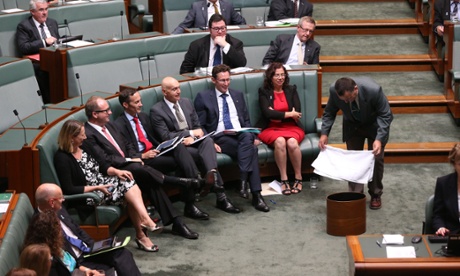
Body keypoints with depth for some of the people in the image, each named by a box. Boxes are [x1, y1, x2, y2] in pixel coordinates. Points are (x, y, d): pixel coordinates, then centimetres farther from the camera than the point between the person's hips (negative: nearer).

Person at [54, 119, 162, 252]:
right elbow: (68, 190, -21)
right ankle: (141, 235, -15)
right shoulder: (62, 158, -18)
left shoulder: (83, 147, 6)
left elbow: (101, 167, 15)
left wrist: (116, 171, -6)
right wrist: (97, 188, -23)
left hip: (101, 184, 7)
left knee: (128, 181, -18)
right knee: (130, 197, -18)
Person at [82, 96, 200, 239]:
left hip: (129, 165, 7)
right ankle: (186, 183, -27)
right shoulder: (87, 135, -12)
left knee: (151, 183, -20)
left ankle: (176, 223, -24)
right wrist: (130, 161, -12)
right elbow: (104, 160, -18)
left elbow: (127, 145, 22)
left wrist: (136, 158, 2)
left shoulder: (108, 125, 16)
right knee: (138, 169, -34)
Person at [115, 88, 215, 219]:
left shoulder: (144, 117, 20)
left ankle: (197, 179, -45)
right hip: (141, 160, -7)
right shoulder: (119, 125, -4)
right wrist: (142, 156, -20)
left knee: (179, 146, -26)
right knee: (181, 162, -27)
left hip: (155, 151, 7)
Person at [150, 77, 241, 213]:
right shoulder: (156, 110, -2)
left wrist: (192, 137, -8)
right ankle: (220, 194, -39)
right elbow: (165, 136, -10)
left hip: (193, 141, 5)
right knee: (206, 154, -32)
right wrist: (191, 133, -12)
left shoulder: (187, 102, 17)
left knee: (208, 141, -32)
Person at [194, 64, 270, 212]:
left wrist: (252, 136, 3)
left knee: (247, 137, -35)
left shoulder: (238, 95, 23)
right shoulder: (203, 97, 9)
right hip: (219, 137, -4)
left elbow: (246, 121, 23)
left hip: (241, 135, 4)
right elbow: (200, 126, 4)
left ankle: (243, 180, -35)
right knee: (250, 150, -31)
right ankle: (256, 195, -33)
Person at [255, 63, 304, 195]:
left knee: (292, 142, -33)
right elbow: (267, 113, -7)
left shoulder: (291, 90, 15)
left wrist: (277, 115, -6)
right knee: (280, 142, -36)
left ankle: (298, 178, -19)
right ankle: (284, 179, -29)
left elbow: (297, 112, 2)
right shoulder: (264, 92, 8)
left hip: (291, 127, 2)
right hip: (270, 129, -1)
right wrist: (289, 114, -5)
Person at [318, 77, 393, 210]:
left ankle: (375, 195, 12)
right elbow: (329, 112, -10)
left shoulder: (373, 90, -39)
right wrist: (324, 133, -22)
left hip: (375, 124, -2)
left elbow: (385, 115, -26)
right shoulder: (334, 91, -31)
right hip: (353, 125, 2)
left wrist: (379, 139, -37)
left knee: (376, 158, -2)